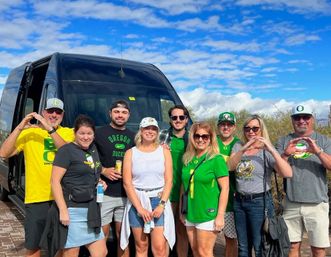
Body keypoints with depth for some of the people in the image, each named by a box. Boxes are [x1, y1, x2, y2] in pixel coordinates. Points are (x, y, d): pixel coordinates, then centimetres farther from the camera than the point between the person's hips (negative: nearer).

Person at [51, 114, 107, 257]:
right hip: (73, 210, -7)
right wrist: (63, 210, -20)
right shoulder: (66, 150, -9)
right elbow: (55, 181, -14)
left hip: (91, 210, 8)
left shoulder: (93, 149, 13)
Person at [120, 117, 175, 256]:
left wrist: (162, 204, -11)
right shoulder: (130, 153, 4)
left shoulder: (164, 151, 5)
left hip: (159, 200, 0)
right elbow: (127, 183, -3)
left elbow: (169, 181, 0)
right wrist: (139, 208, -11)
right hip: (137, 201, 1)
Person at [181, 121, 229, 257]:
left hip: (208, 214, -6)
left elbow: (225, 188, -12)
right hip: (190, 214, 6)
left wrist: (220, 215, -15)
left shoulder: (216, 159, -11)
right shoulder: (188, 159, 6)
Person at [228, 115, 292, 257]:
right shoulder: (238, 147, 5)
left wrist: (271, 150, -28)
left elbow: (288, 173, -20)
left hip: (260, 202, -4)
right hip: (239, 202, 4)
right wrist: (243, 149, -24)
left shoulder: (267, 152, -7)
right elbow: (230, 167, -11)